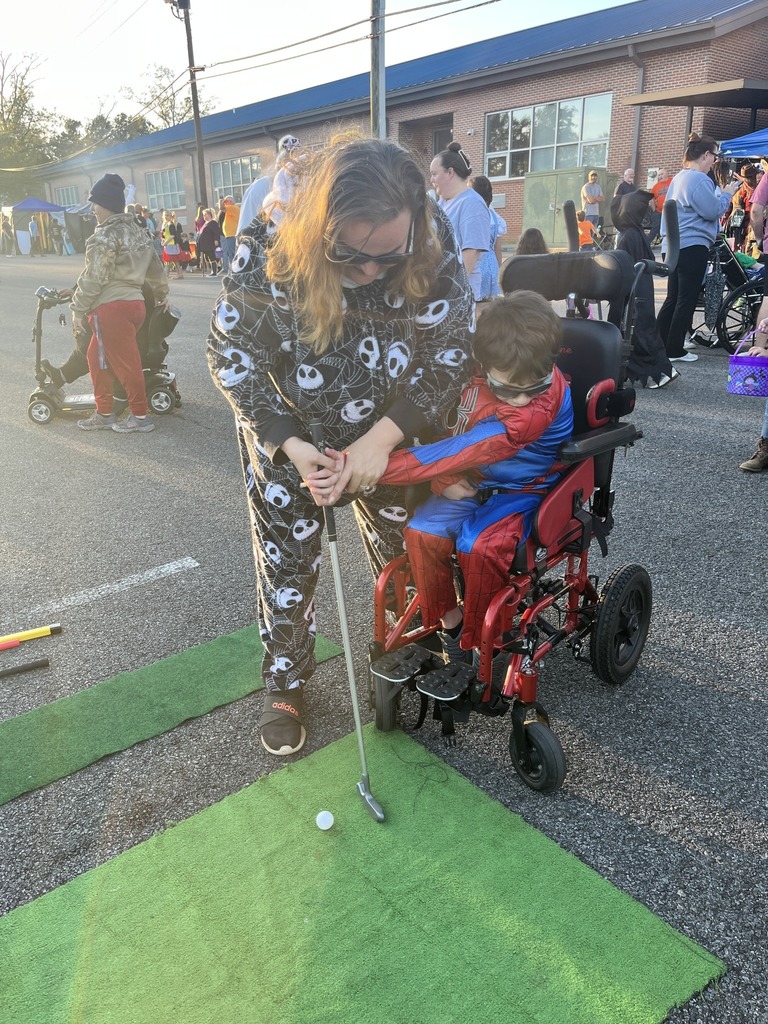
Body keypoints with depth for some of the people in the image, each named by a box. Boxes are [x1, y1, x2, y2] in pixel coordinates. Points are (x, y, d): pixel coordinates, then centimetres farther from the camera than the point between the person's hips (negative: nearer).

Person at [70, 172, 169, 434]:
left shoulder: (106, 236, -12)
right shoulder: (138, 232, 15)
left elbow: (93, 278, -15)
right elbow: (155, 267, 24)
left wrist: (78, 310, -9)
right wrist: (162, 294, 39)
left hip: (111, 308, -9)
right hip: (135, 302, 10)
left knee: (125, 362, 1)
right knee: (97, 357, 18)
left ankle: (140, 416, 11)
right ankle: (104, 413, 24)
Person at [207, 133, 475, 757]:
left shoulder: (433, 245, -26)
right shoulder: (269, 254, -29)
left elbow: (450, 354, -17)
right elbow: (232, 357, -17)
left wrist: (381, 437, -27)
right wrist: (290, 444, -26)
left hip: (387, 431, 2)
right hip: (286, 433, -1)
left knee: (405, 550, 13)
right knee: (287, 561, 8)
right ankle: (286, 682, 31)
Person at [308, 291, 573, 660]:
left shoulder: (544, 405, -33)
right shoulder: (473, 377, -15)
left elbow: (460, 452, -40)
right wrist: (444, 478, -19)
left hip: (523, 491, -4)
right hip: (471, 483, 5)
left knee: (481, 547, -32)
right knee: (422, 533, -22)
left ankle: (477, 641, -7)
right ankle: (448, 620, 1)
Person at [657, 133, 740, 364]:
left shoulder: (680, 177, 18)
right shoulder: (698, 179, -14)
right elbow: (713, 211, -14)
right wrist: (726, 194, -1)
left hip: (675, 244, 10)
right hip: (692, 246, -10)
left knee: (673, 298, 12)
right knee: (687, 300, -3)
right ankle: (675, 350, 0)